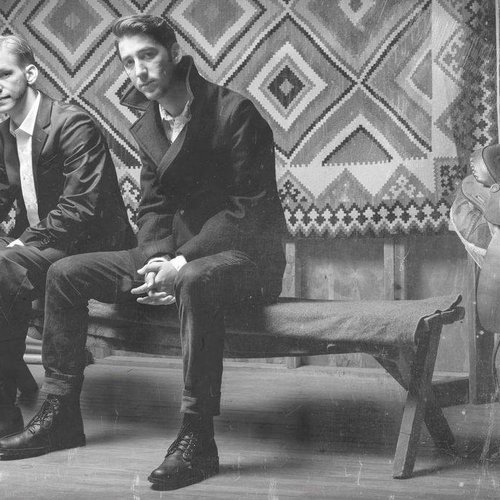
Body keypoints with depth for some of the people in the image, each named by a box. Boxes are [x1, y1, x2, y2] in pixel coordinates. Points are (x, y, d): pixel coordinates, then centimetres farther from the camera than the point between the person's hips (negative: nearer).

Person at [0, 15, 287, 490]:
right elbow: (153, 206, 9)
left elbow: (248, 208, -18)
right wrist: (158, 258, -12)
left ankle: (197, 437, -33)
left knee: (195, 283, -43)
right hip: (176, 255, 8)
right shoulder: (146, 127, 9)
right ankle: (60, 412, 6)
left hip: (245, 255, -7)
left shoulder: (234, 112, -14)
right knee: (65, 273, 1)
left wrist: (180, 262, -23)